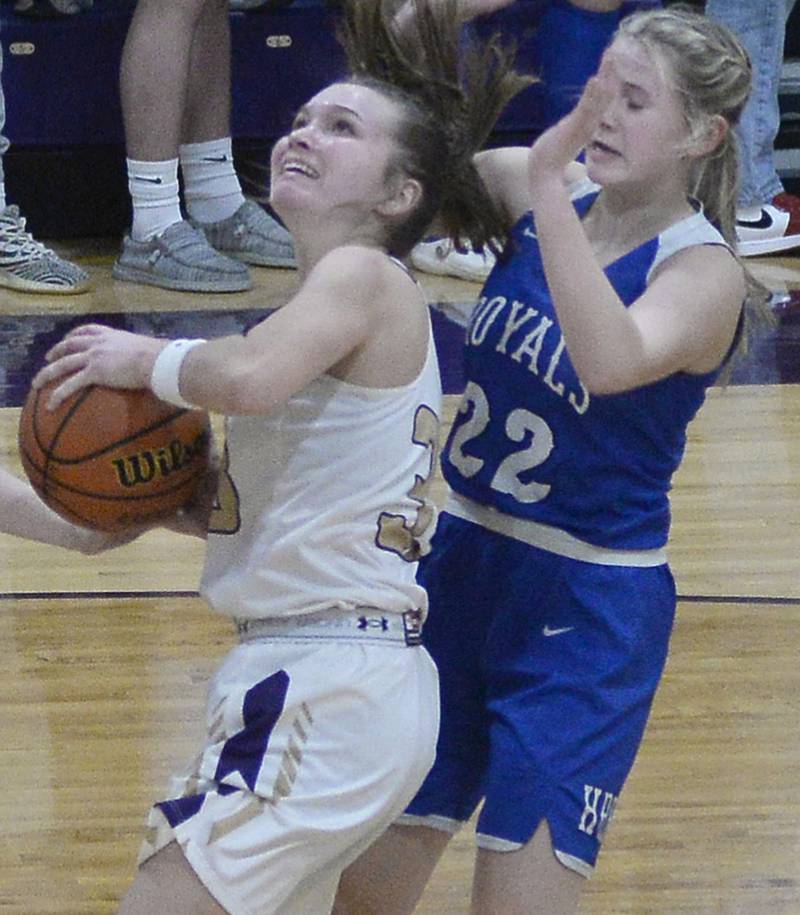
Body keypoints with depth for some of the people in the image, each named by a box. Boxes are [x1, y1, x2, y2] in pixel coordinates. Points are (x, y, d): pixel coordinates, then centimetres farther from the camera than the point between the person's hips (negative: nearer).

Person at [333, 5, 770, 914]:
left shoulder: (703, 272, -16)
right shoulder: (539, 196, 0)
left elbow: (609, 361, -37)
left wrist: (549, 186, -40)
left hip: (585, 610, -6)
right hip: (460, 565, 6)